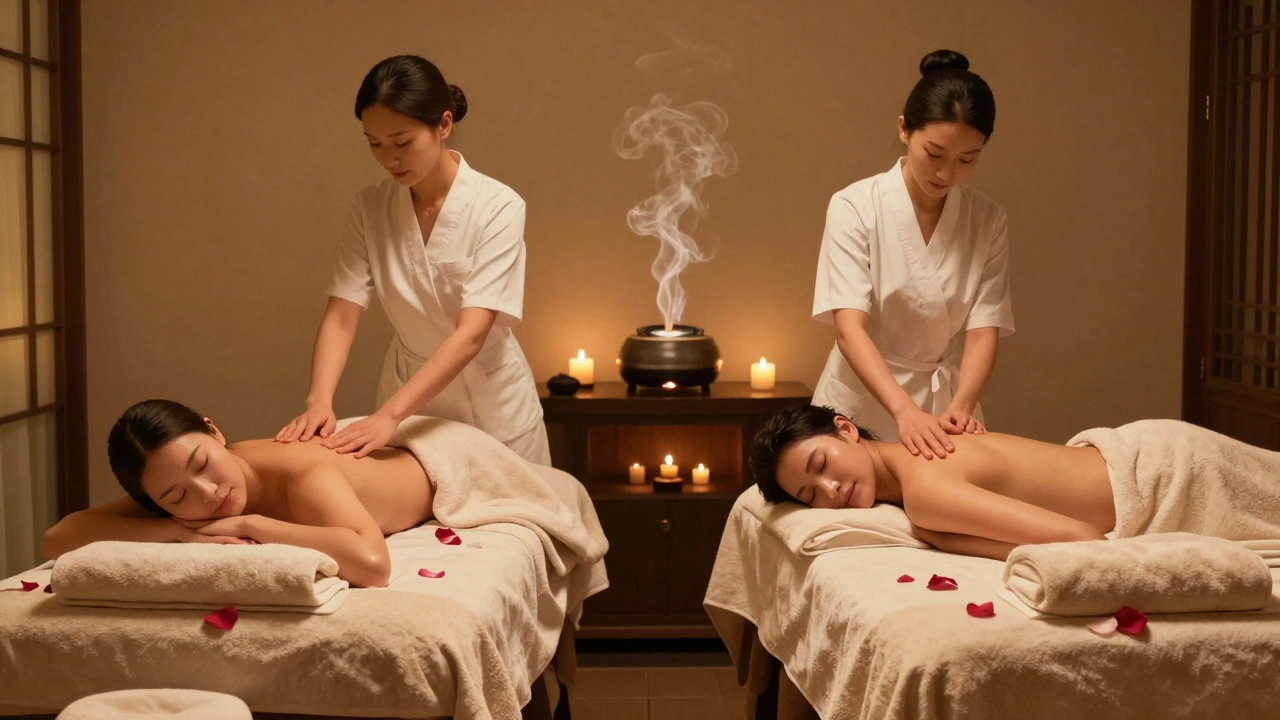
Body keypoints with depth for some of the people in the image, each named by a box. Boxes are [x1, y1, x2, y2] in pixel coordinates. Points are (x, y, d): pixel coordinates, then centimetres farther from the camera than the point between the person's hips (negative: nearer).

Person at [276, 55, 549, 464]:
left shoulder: (498, 208, -21)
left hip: (488, 400, -3)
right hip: (408, 391, 3)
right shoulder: (369, 208, -8)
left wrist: (388, 415, -39)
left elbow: (471, 334, -29)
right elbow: (341, 315, -14)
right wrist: (319, 400, -32)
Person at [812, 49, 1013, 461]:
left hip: (948, 400, 2)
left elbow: (984, 329, -8)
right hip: (865, 399, -2)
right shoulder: (855, 207, -12)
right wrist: (904, 410, -36)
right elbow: (849, 327, -22)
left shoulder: (987, 221, -3)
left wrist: (960, 406, -28)